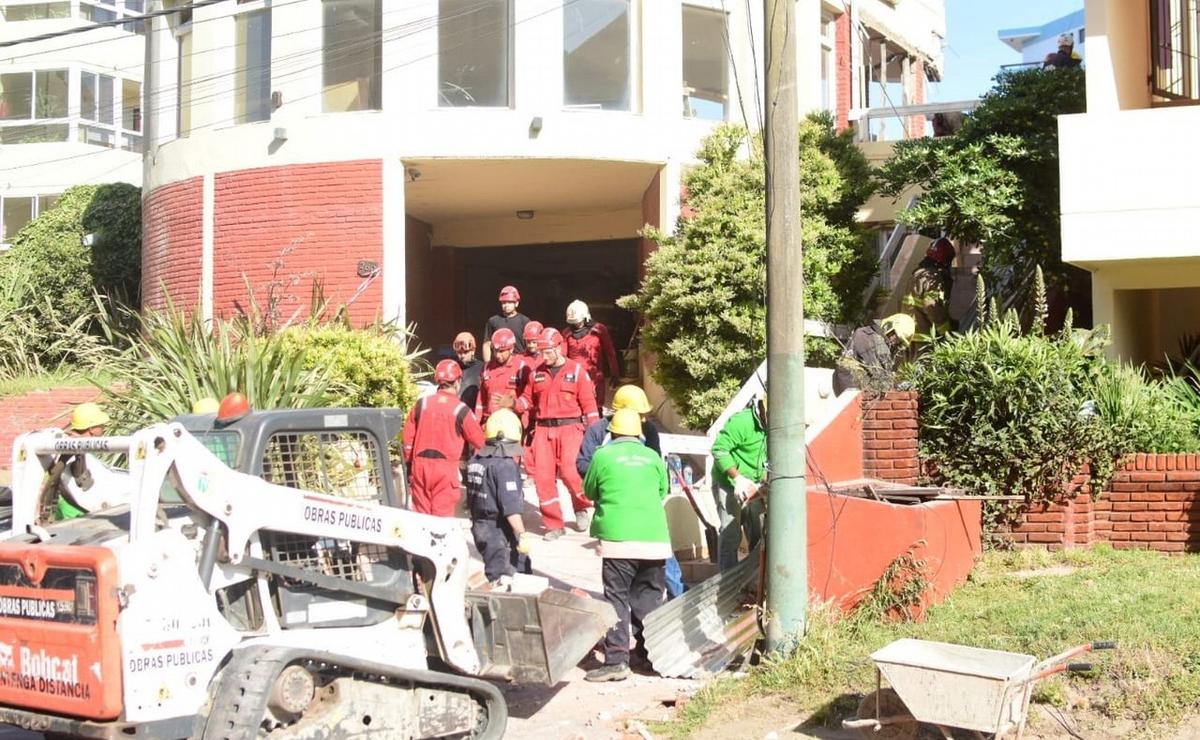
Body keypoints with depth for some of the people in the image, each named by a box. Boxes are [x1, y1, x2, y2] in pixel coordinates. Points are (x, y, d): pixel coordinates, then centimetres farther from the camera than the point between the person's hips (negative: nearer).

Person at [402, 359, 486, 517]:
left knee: (421, 513, 13)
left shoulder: (421, 404, 4)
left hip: (420, 465, 4)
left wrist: (409, 464, 20)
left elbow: (408, 438, 9)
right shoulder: (461, 410, -7)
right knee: (442, 515, 1)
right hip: (446, 468, -4)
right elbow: (479, 442, 0)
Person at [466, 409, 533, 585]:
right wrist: (522, 534, -22)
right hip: (500, 530, -8)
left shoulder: (475, 461, 7)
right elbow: (511, 506, -25)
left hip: (479, 526, 8)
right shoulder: (505, 465, -20)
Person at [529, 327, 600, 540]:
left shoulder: (577, 370, 0)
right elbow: (532, 403, 19)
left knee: (570, 471, -17)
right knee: (542, 476, -2)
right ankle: (553, 524, 9)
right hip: (543, 429, 4)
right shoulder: (538, 374, 11)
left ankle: (583, 507, 13)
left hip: (570, 428, -4)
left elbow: (589, 403, 0)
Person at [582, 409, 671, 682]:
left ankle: (617, 659, -8)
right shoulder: (653, 457, 9)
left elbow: (589, 491, 12)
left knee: (617, 598, -2)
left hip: (618, 539, -3)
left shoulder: (603, 455, 1)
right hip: (655, 537, 3)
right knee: (649, 598, 14)